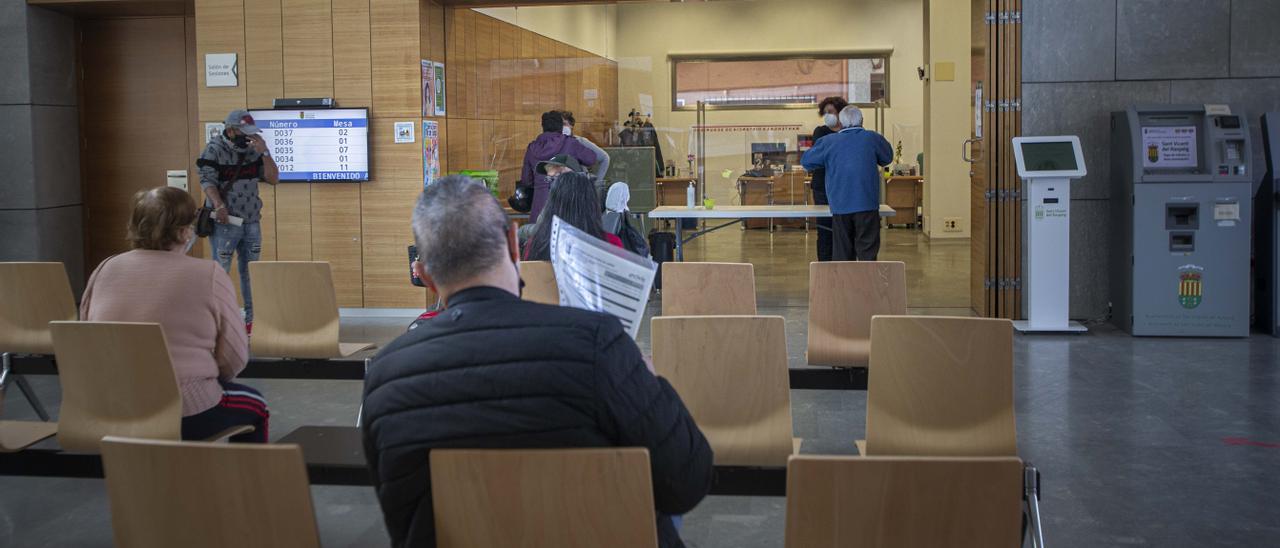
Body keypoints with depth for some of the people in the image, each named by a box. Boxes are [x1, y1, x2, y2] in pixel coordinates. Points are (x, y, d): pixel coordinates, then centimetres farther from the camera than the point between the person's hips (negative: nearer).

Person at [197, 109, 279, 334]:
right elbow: (207, 180, -13)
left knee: (250, 272, 9)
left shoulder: (253, 149, 8)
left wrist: (263, 153, -9)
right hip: (225, 222, -5)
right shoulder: (215, 150, -5)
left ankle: (252, 320, 15)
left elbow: (273, 178, 4)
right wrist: (218, 205, -28)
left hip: (251, 221, 5)